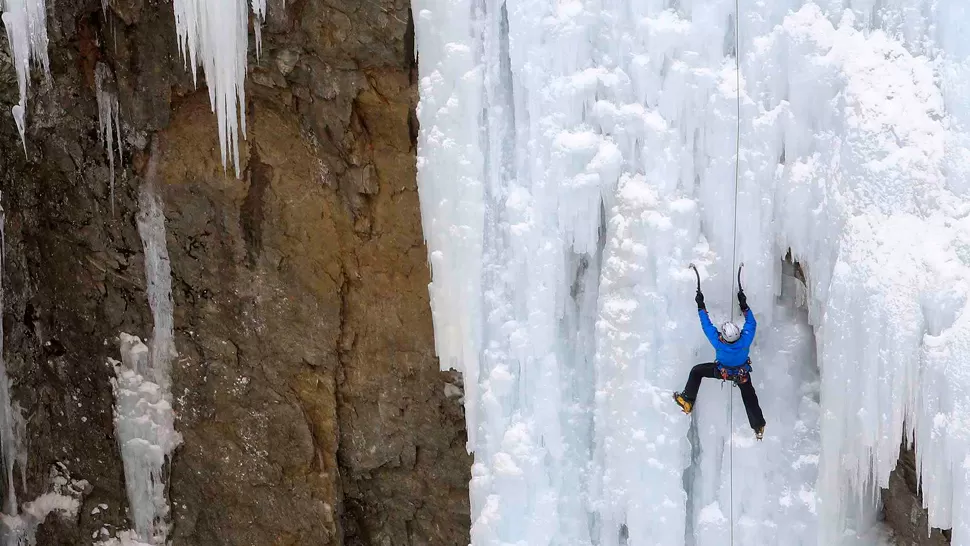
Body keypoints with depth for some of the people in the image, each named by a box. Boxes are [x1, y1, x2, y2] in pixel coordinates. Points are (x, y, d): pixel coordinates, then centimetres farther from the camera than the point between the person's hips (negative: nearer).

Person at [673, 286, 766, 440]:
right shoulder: (745, 341, -40)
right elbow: (751, 323, -21)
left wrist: (701, 306, -22)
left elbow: (707, 326, -30)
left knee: (696, 371, 14)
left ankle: (688, 401, 20)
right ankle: (759, 427, 33)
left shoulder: (718, 343, -42)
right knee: (749, 397, 20)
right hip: (743, 374, 2)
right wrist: (744, 305, -19)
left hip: (722, 372, -2)